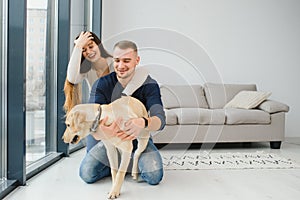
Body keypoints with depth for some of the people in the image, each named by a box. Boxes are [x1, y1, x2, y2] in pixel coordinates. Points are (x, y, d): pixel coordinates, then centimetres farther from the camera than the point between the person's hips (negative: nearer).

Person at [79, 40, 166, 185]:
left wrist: (143, 123, -52)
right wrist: (99, 131, -50)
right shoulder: (101, 85, -13)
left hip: (139, 139, -1)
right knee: (87, 173, -17)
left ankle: (136, 165, 9)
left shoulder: (149, 85, -15)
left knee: (154, 176, -23)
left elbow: (160, 119, -27)